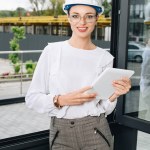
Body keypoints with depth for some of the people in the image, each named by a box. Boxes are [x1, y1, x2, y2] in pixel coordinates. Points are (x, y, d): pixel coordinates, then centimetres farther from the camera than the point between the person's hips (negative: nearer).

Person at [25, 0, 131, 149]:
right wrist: (62, 100, -18)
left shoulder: (105, 57, -2)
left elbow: (105, 108, 2)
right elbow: (32, 98, -4)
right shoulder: (52, 50, -6)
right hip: (61, 135, 0)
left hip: (95, 133, 1)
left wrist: (114, 95, -17)